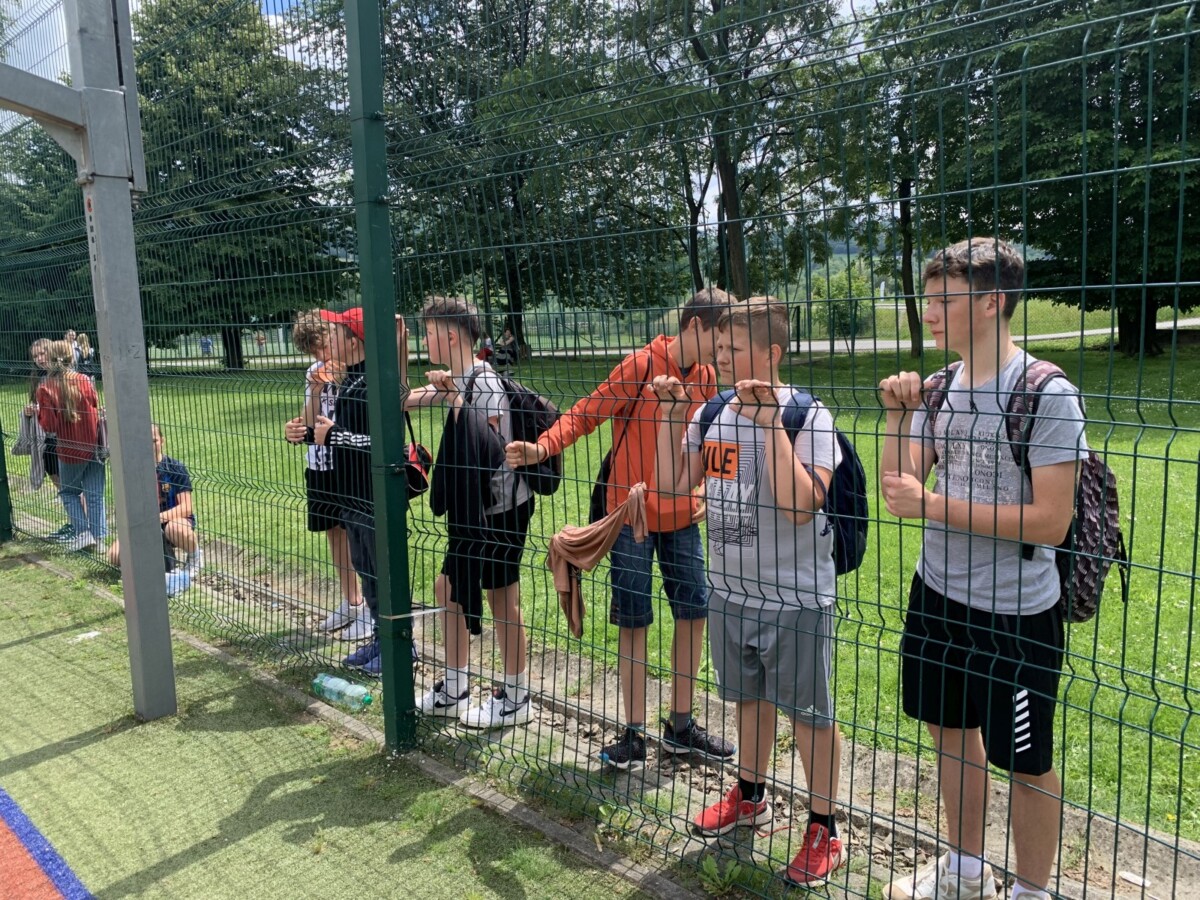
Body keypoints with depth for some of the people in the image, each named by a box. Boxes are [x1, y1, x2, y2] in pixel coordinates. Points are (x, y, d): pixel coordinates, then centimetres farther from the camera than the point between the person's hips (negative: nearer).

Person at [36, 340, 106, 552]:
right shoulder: (84, 381, -4)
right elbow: (96, 411, 4)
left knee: (69, 491, 18)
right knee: (94, 494, 9)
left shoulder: (45, 389, -12)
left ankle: (82, 533, 7)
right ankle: (98, 534, 10)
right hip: (94, 445, 2)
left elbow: (49, 425, -12)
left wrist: (39, 413, 5)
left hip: (71, 449, -2)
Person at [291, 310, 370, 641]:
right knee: (334, 532, 14)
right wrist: (315, 390, -10)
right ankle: (350, 603, 29)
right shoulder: (314, 373, 9)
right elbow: (309, 423, 5)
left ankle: (369, 611, 10)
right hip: (320, 464, 7)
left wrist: (339, 380, -22)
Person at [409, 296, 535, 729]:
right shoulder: (455, 380, 9)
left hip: (500, 509, -10)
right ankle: (454, 690, 30)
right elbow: (404, 400, 21)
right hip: (470, 508, 10)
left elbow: (488, 446, -26)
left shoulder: (485, 381, -19)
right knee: (449, 588, 15)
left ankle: (516, 698, 19)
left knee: (501, 597, 2)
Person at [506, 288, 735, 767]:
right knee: (633, 620, 2)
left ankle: (681, 726, 24)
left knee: (693, 612, 8)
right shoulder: (640, 367, -14)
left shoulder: (707, 377, 4)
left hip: (682, 516, 6)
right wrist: (542, 447, -29)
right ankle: (634, 733, 16)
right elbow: (587, 413, -15)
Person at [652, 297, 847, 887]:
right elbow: (674, 483, 4)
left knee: (810, 712, 8)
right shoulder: (713, 413, 2)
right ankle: (750, 796, 45)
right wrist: (672, 416, -5)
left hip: (796, 598, -6)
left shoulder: (807, 416, -16)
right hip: (730, 591, 6)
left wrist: (770, 423, -30)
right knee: (749, 697, 23)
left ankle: (824, 829, 26)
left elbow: (799, 505, -28)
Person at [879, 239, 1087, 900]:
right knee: (952, 729, 21)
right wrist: (898, 415, -9)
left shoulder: (1048, 395, -17)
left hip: (1014, 612, -7)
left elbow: (1050, 522, -22)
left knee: (1025, 763, 9)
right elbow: (898, 488, 3)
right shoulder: (941, 387, 3)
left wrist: (933, 505, -22)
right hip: (937, 595, 7)